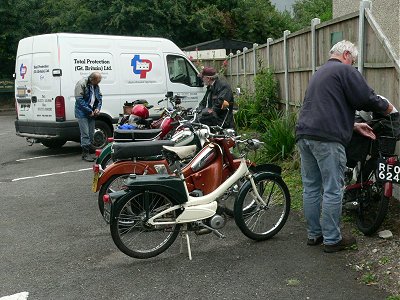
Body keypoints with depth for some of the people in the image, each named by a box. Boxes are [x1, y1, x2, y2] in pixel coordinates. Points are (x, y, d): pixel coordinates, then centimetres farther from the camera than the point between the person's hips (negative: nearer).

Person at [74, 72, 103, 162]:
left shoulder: (96, 86, 9)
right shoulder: (81, 84, -14)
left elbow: (99, 97, 19)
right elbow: (79, 99, -19)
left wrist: (98, 108, 1)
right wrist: (89, 111, -18)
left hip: (91, 113, 7)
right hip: (82, 113, -7)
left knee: (91, 134, 11)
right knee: (85, 134, -9)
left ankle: (91, 150, 19)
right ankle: (85, 153, -6)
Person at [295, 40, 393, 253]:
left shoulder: (319, 73, 28)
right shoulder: (345, 70, 0)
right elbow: (366, 99, -8)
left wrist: (354, 126, 26)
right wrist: (386, 107, 12)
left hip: (304, 134, 9)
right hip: (327, 139, -9)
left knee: (311, 187, 12)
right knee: (332, 191, -1)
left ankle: (313, 234, 21)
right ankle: (332, 240, 5)